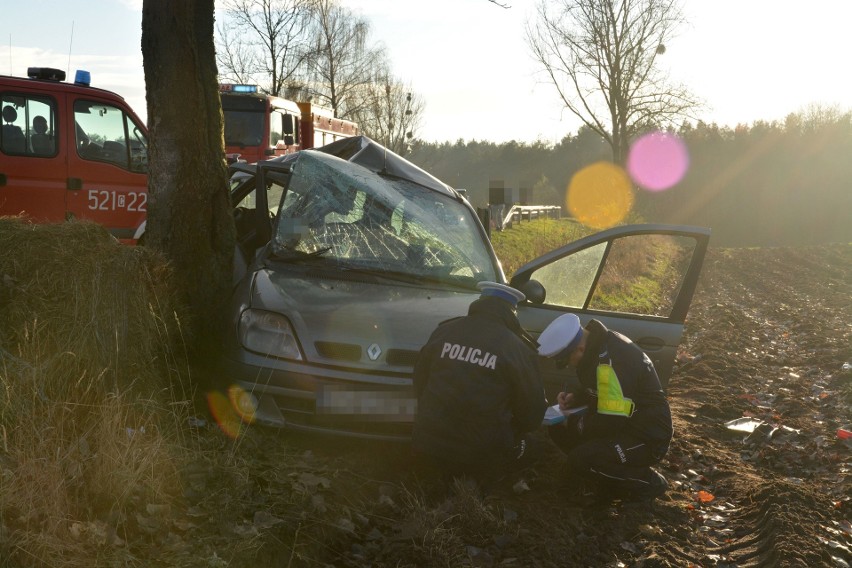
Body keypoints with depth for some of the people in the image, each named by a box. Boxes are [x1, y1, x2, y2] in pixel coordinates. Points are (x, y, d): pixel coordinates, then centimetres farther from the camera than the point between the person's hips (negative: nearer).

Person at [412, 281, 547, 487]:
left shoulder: (443, 332, 1)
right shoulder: (518, 349, -8)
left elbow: (419, 380, 12)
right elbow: (533, 410, -1)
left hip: (429, 445, 5)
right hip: (482, 452, -5)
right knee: (527, 447, 21)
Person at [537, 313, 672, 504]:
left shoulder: (611, 360, -30)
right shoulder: (595, 345, 0)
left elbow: (611, 422, -28)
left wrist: (573, 423, -12)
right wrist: (575, 397, 0)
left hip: (647, 437, -10)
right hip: (623, 424, 10)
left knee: (580, 462, -26)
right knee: (558, 428, 4)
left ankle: (647, 483, -3)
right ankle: (606, 479, 13)